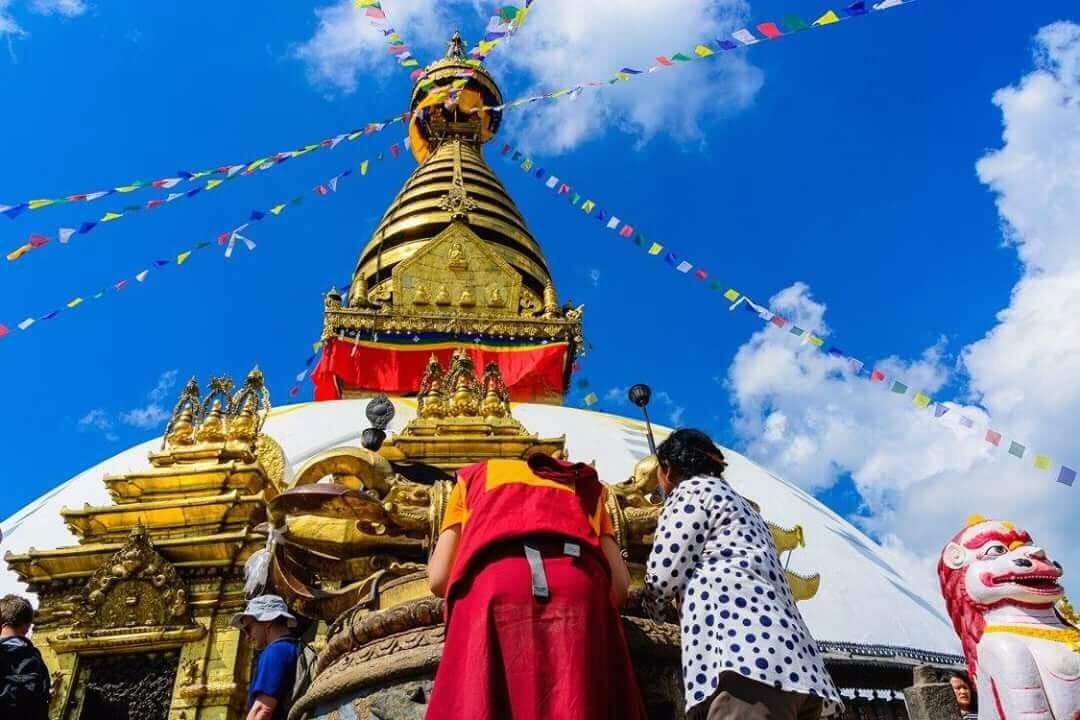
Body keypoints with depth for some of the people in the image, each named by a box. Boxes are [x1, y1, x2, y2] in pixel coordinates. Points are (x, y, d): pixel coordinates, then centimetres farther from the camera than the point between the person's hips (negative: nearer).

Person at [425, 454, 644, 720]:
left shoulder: (474, 477, 35)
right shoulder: (584, 484, 39)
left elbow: (438, 578, 23)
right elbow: (620, 581, 24)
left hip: (494, 584, -1)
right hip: (580, 584, 2)